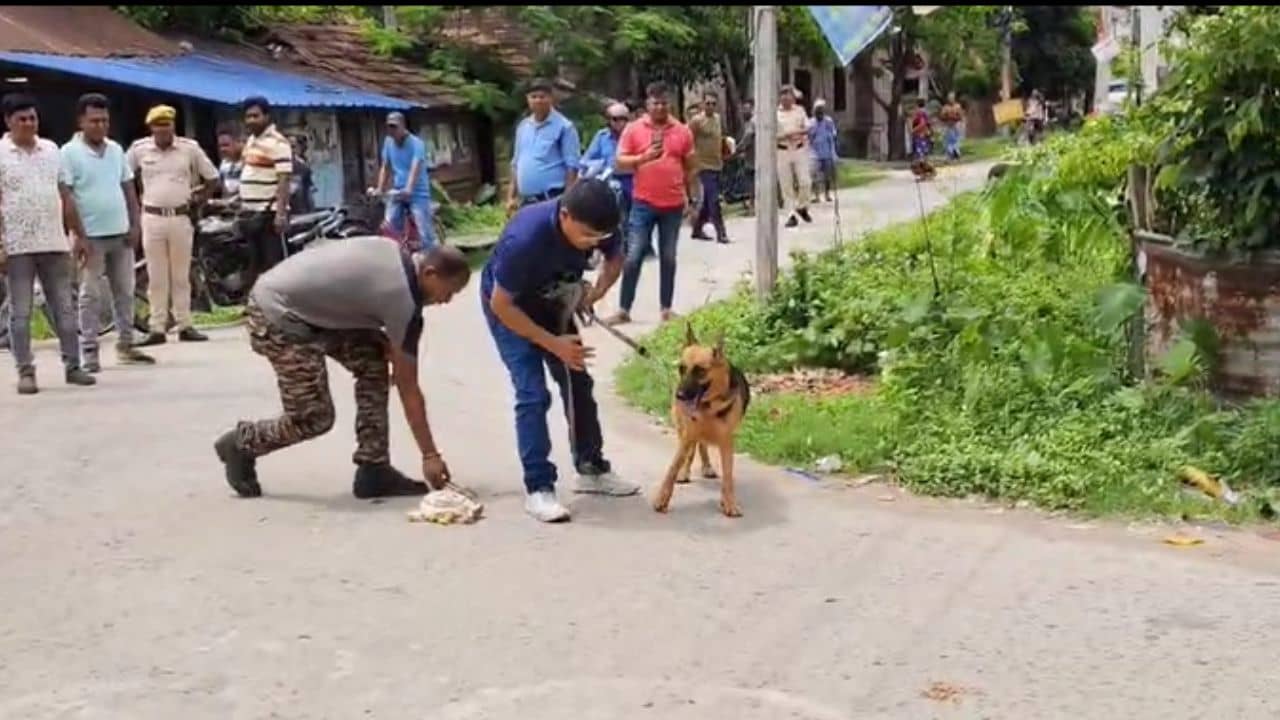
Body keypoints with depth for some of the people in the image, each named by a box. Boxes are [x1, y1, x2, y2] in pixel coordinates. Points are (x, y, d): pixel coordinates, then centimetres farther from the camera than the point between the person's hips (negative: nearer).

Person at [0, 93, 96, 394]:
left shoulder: (51, 150, 10)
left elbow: (65, 195, 13)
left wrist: (78, 235, 11)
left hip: (54, 243, 4)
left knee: (64, 307, 6)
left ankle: (73, 366, 12)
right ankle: (25, 372, 7)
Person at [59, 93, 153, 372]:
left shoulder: (116, 149, 10)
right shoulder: (70, 152, -7)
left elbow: (129, 189, 14)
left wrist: (135, 225, 5)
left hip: (120, 234, 6)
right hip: (91, 236, -5)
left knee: (125, 292, 11)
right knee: (91, 295, -2)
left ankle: (125, 345, 21)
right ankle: (89, 351, 3)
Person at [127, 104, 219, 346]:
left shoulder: (189, 148, 0)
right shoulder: (139, 149, 1)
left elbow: (212, 178, 9)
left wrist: (198, 199, 3)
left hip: (181, 218, 0)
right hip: (152, 218, 0)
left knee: (181, 275, 6)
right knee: (156, 277, 2)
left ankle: (185, 326, 12)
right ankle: (157, 328, 6)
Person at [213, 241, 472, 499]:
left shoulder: (393, 253, 4)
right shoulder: (402, 300, -19)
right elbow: (408, 388, -13)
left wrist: (387, 342, 8)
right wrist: (430, 455, -7)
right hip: (278, 318, -10)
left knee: (373, 361, 4)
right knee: (314, 419, -7)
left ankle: (373, 471, 7)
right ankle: (241, 444, 21)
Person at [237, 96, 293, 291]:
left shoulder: (277, 143, -12)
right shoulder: (250, 141, 16)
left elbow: (283, 180, -19)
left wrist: (281, 212, -25)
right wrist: (242, 206, 21)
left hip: (270, 212, -9)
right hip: (251, 212, 9)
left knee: (275, 263, -8)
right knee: (255, 263, 14)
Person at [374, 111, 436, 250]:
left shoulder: (416, 143, -14)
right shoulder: (388, 142, 4)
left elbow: (416, 168, -28)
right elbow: (385, 167, 13)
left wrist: (408, 189, -43)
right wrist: (380, 189, 2)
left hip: (417, 193, -5)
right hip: (397, 192, 5)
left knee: (425, 232, -11)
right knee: (390, 229, -2)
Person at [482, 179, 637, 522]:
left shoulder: (597, 227, -25)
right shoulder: (525, 238, -41)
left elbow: (615, 258, -1)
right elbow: (501, 305, -29)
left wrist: (594, 294, -20)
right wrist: (554, 343, -28)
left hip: (552, 300, 6)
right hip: (508, 305, -6)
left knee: (577, 382, 7)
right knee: (533, 394, -14)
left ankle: (591, 468, 21)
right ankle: (538, 488, -8)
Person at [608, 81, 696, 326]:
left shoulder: (682, 131, 4)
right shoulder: (633, 129, 0)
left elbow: (690, 167, 11)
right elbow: (620, 161, -3)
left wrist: (690, 196, 7)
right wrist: (643, 157, -18)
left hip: (673, 205, 2)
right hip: (643, 203, -2)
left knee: (668, 258, 8)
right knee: (633, 257, -3)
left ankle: (666, 309, 16)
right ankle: (624, 309, 3)